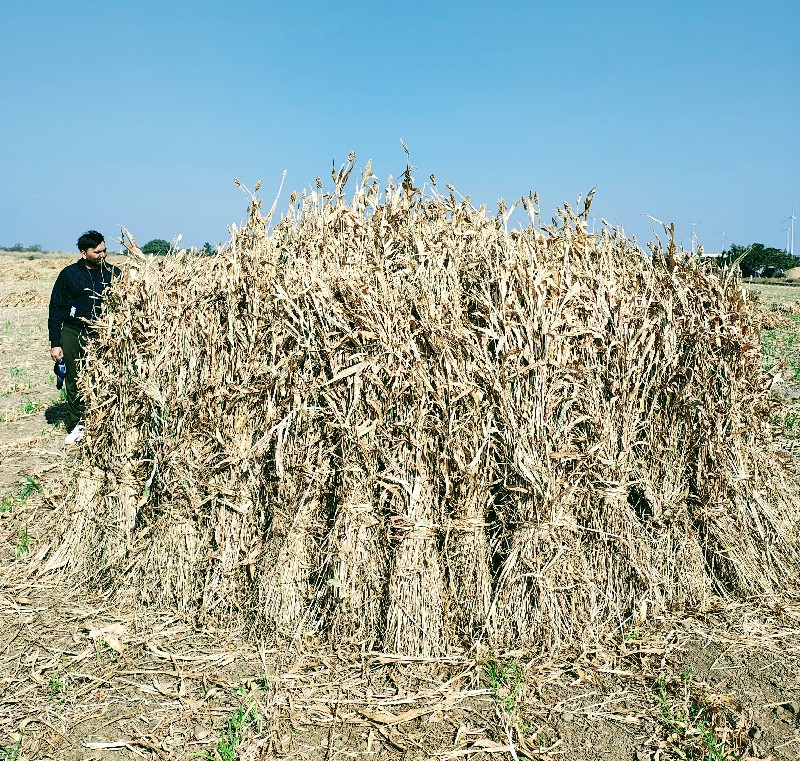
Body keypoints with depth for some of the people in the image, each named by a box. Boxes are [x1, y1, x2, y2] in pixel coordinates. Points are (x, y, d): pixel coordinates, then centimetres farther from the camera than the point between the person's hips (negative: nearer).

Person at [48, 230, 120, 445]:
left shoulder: (113, 273, 4)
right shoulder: (69, 274, 3)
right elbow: (56, 309, 6)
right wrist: (55, 343, 2)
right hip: (73, 333, 1)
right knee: (74, 381, 5)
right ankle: (76, 425, 17)